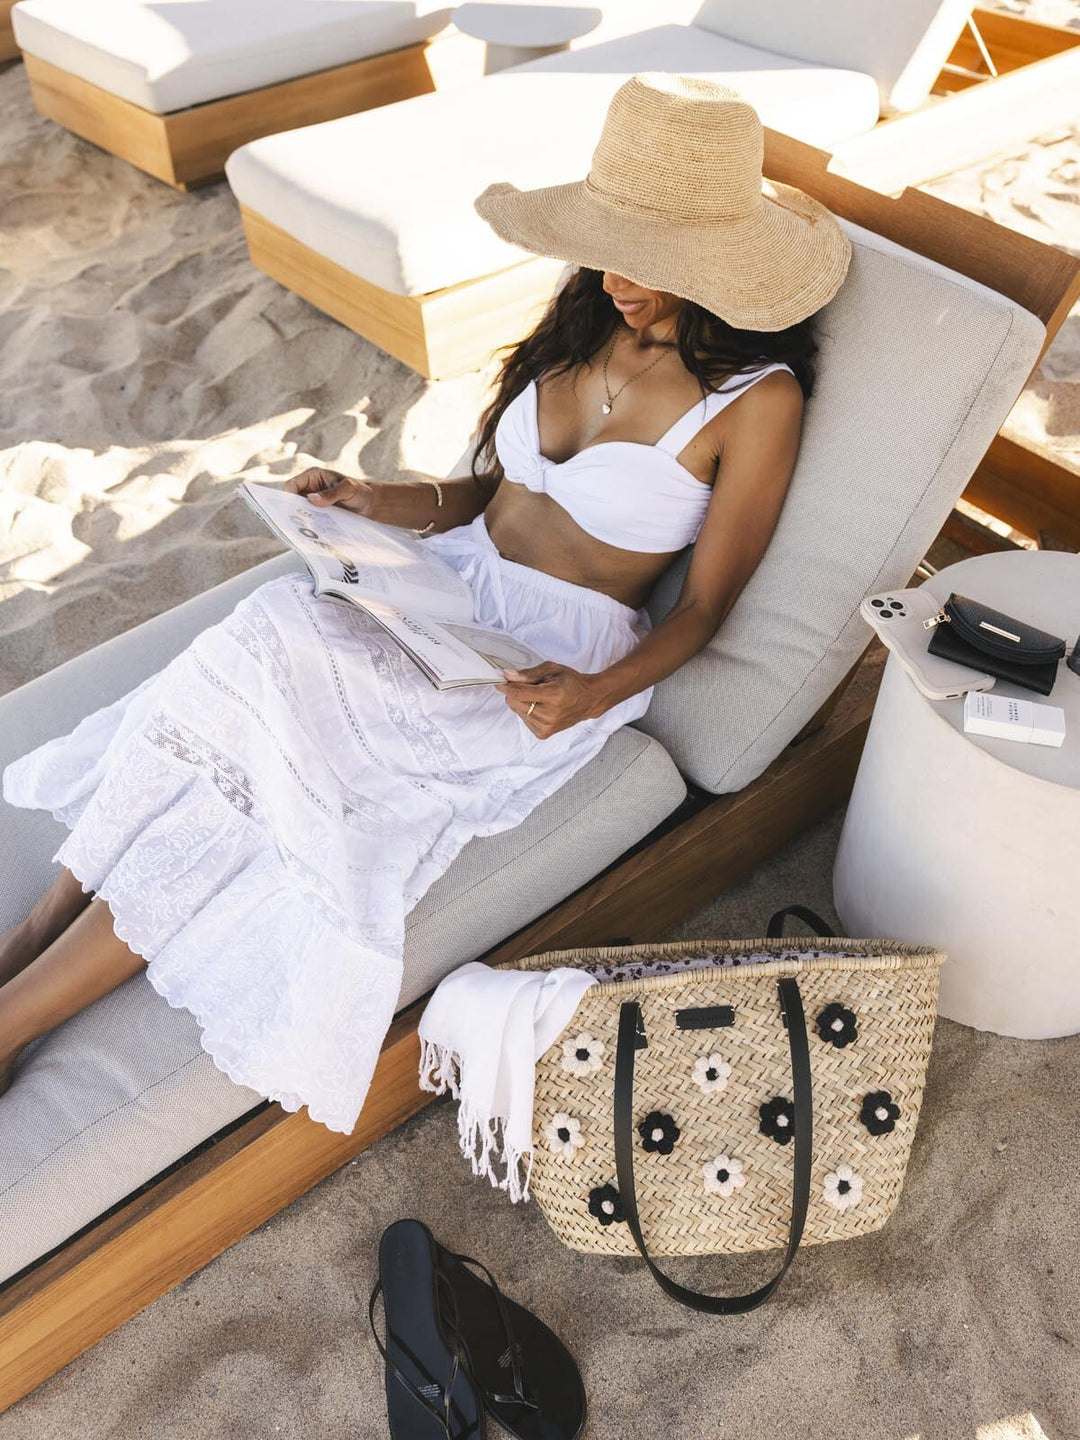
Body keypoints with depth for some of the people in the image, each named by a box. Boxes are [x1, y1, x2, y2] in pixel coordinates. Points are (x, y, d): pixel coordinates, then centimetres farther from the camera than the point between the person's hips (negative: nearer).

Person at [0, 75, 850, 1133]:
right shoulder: (587, 323, 9)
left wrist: (597, 693, -22)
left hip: (552, 658, -6)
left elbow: (704, 607, -6)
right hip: (451, 581, 6)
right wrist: (374, 502, -2)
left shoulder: (757, 399, -9)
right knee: (259, 644, -24)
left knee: (287, 742, -26)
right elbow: (484, 491, 15)